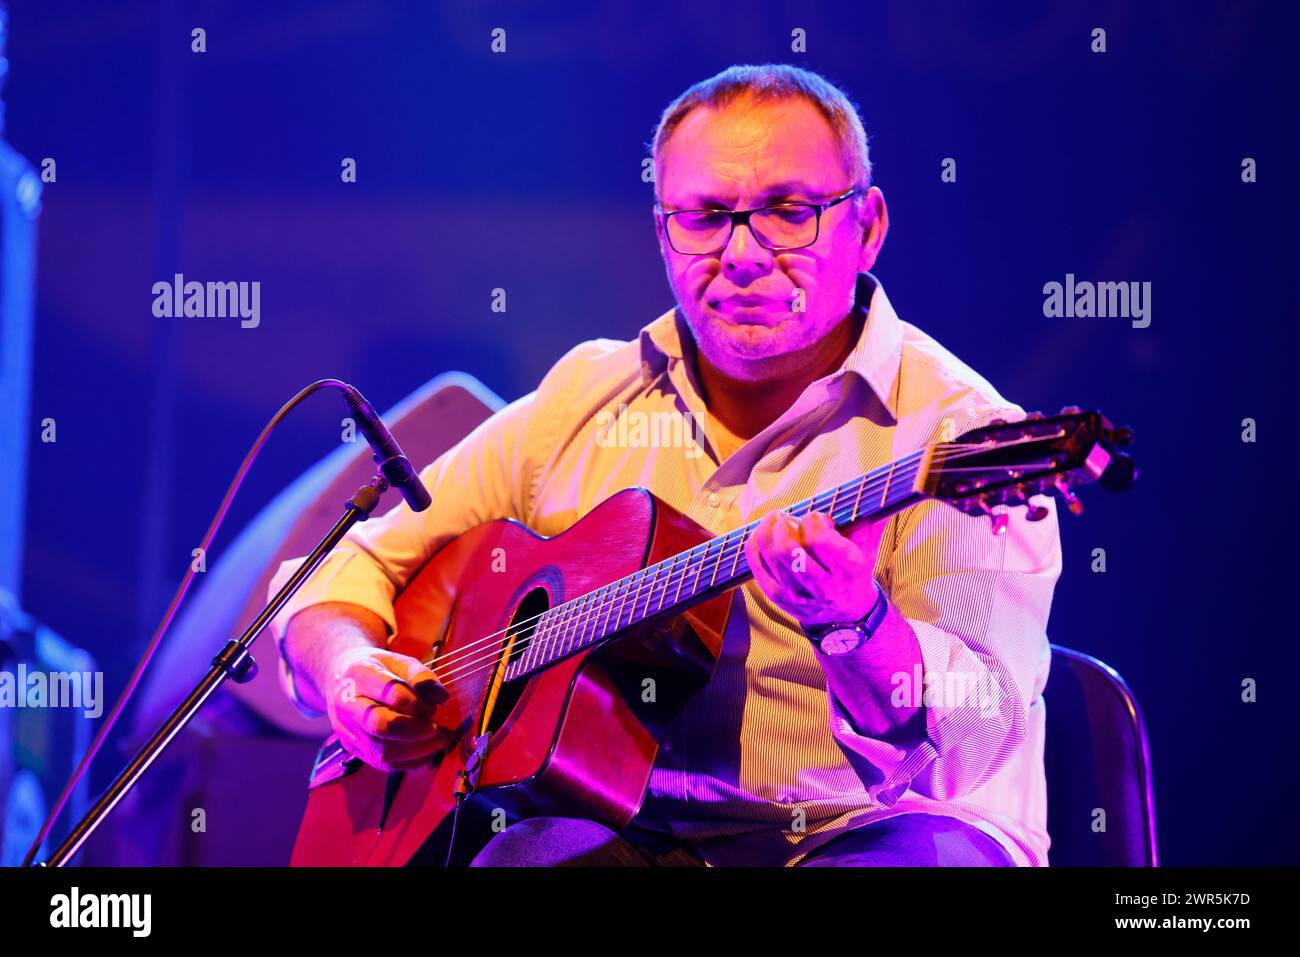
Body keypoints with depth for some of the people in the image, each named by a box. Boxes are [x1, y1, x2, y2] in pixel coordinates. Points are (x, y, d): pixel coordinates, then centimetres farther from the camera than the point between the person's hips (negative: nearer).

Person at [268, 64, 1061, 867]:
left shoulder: (956, 435, -5)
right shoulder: (582, 399, 13)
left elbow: (979, 744, -15)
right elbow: (352, 568, 18)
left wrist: (855, 624, -35)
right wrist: (349, 671, -4)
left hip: (864, 832, -3)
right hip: (628, 828, 3)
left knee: (936, 852, -36)